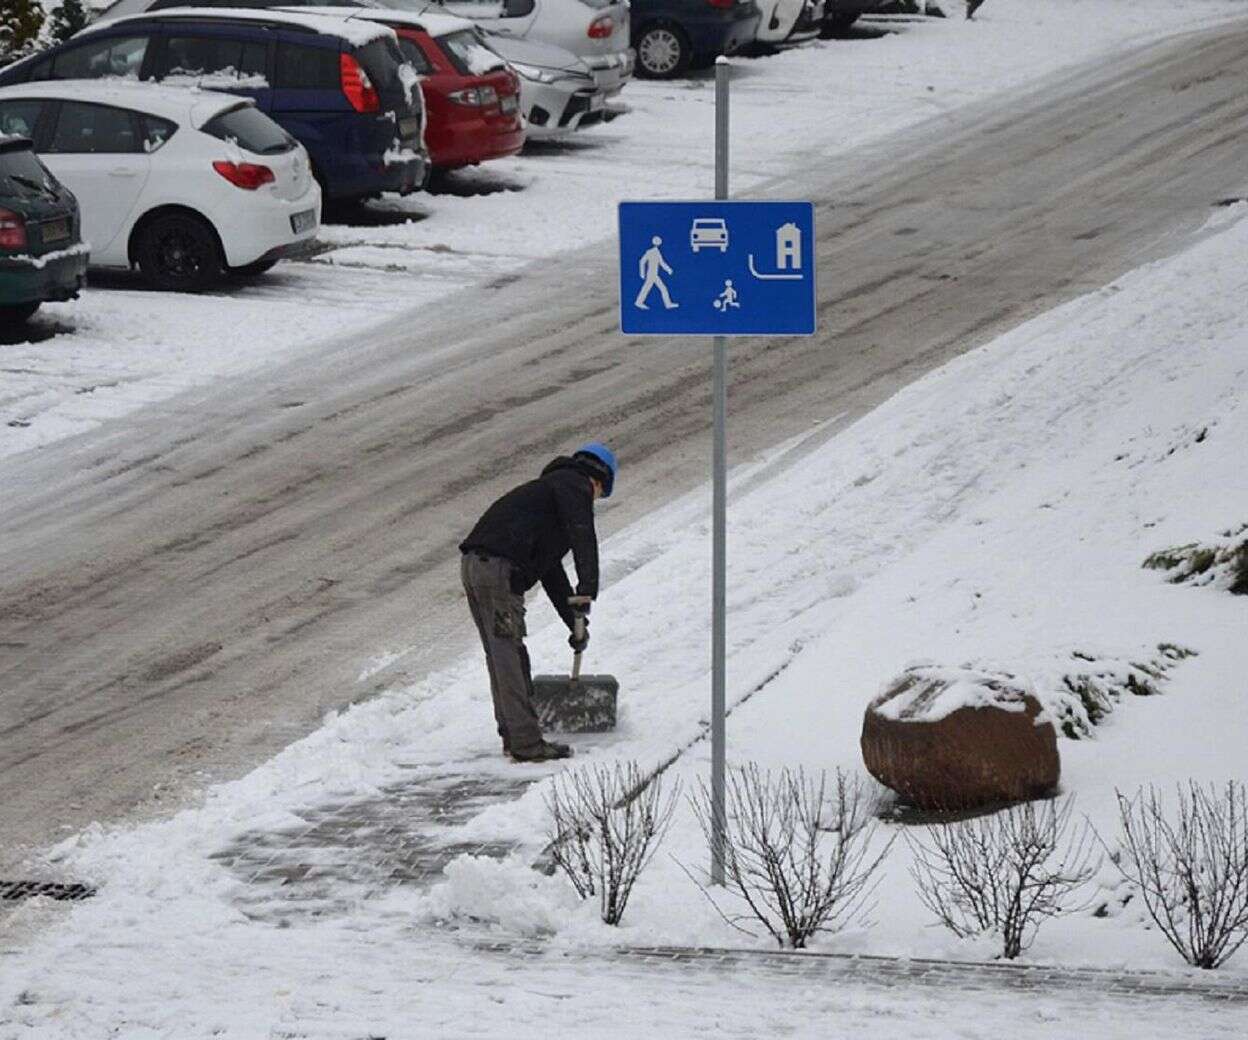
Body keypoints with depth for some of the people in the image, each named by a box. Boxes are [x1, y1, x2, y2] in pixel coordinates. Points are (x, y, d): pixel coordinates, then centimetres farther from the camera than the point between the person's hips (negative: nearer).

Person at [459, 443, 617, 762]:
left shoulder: (551, 485, 33)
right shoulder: (575, 485, 5)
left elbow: (551, 569, 37)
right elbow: (583, 536, -15)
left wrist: (575, 622, 37)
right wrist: (588, 589, -21)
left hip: (474, 565, 9)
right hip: (499, 568, -9)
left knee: (502, 655, 15)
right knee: (509, 655, -7)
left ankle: (515, 736, 21)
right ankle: (527, 744, -6)